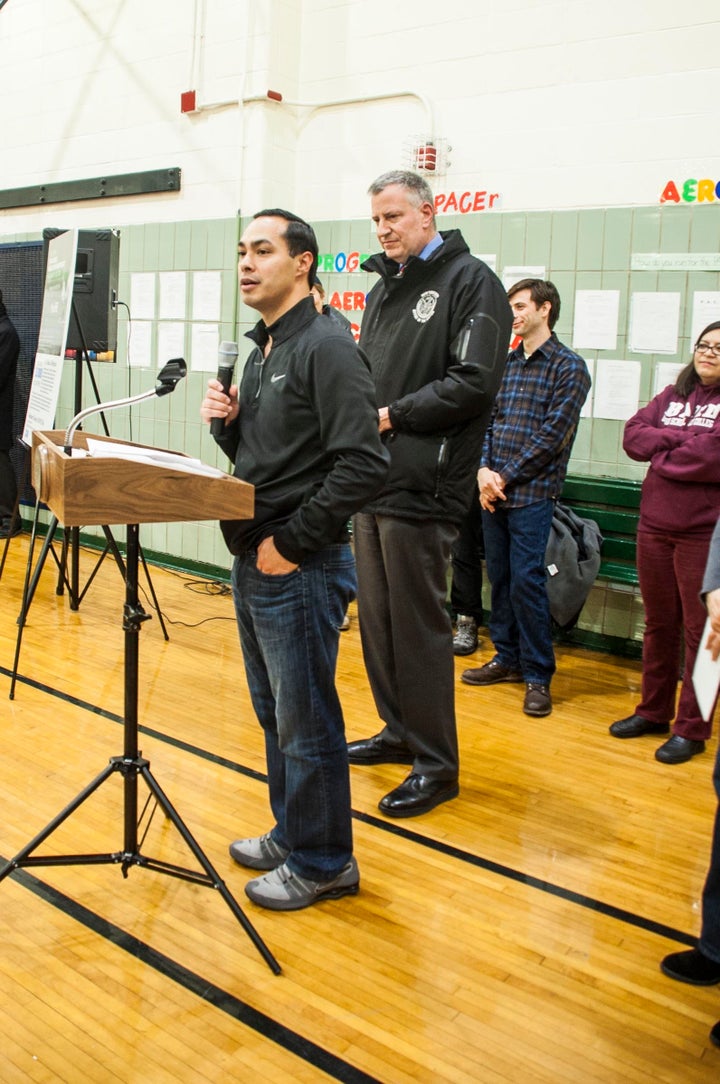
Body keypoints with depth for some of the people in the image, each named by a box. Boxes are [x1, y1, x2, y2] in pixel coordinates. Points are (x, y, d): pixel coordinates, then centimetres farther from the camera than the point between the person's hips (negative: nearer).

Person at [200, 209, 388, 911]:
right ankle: (291, 833, 36)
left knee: (306, 723, 2)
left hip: (300, 569, -9)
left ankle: (322, 863, 18)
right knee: (274, 714, 19)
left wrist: (291, 543, -19)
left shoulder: (326, 347, -15)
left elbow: (363, 464, -23)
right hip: (254, 562, 9)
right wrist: (226, 422, 0)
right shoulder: (260, 352, 14)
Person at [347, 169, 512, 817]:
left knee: (419, 626, -3)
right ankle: (400, 732, 30)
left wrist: (392, 416, -13)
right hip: (373, 479, 8)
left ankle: (436, 764, 10)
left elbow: (474, 383, -16)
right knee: (377, 618, 14)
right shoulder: (384, 288, 19)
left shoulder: (470, 281, -6)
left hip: (422, 486, -8)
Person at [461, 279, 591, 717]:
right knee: (499, 577, 11)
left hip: (532, 493, -6)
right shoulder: (506, 364, 15)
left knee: (526, 580, -7)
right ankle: (508, 658, 24)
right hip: (494, 490, 6)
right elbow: (486, 420, 12)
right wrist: (484, 470, -5)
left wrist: (506, 477, -12)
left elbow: (552, 436, -11)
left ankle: (538, 675, 4)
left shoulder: (569, 367, -5)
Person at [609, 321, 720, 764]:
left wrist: (662, 453, -7)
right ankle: (654, 711, 28)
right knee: (659, 624, 15)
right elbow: (633, 435, 1)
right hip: (655, 525, 6)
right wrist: (682, 441, -12)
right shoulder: (672, 395, 13)